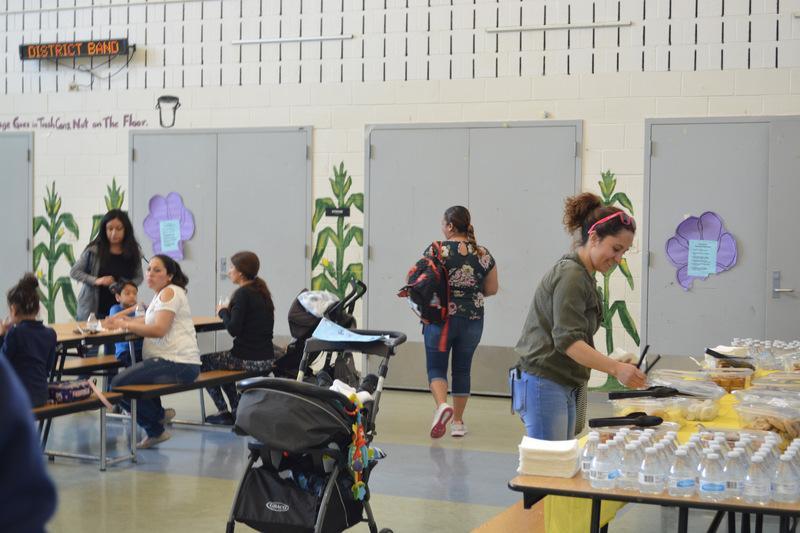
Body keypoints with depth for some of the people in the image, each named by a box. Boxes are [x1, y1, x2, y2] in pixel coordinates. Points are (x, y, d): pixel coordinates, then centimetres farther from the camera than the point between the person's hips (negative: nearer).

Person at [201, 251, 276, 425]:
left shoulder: (243, 293, -15)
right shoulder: (262, 291, 11)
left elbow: (233, 329, -19)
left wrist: (223, 312, -2)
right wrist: (229, 312, 11)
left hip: (249, 360, -9)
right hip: (267, 359, 9)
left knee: (203, 362, 13)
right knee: (222, 360, 32)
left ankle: (224, 413, 14)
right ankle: (237, 410, 29)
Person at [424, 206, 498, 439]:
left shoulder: (436, 250, -8)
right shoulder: (483, 254, 2)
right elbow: (491, 289, 8)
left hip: (442, 317, -3)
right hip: (473, 320, 3)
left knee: (436, 366, 6)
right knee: (462, 369, 13)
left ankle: (441, 405, -20)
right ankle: (458, 422, 19)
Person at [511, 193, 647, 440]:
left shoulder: (584, 276, 17)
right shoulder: (571, 276, -15)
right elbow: (568, 340, -24)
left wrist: (613, 364, 15)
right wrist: (616, 368, -32)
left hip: (564, 387, 10)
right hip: (543, 385, -10)